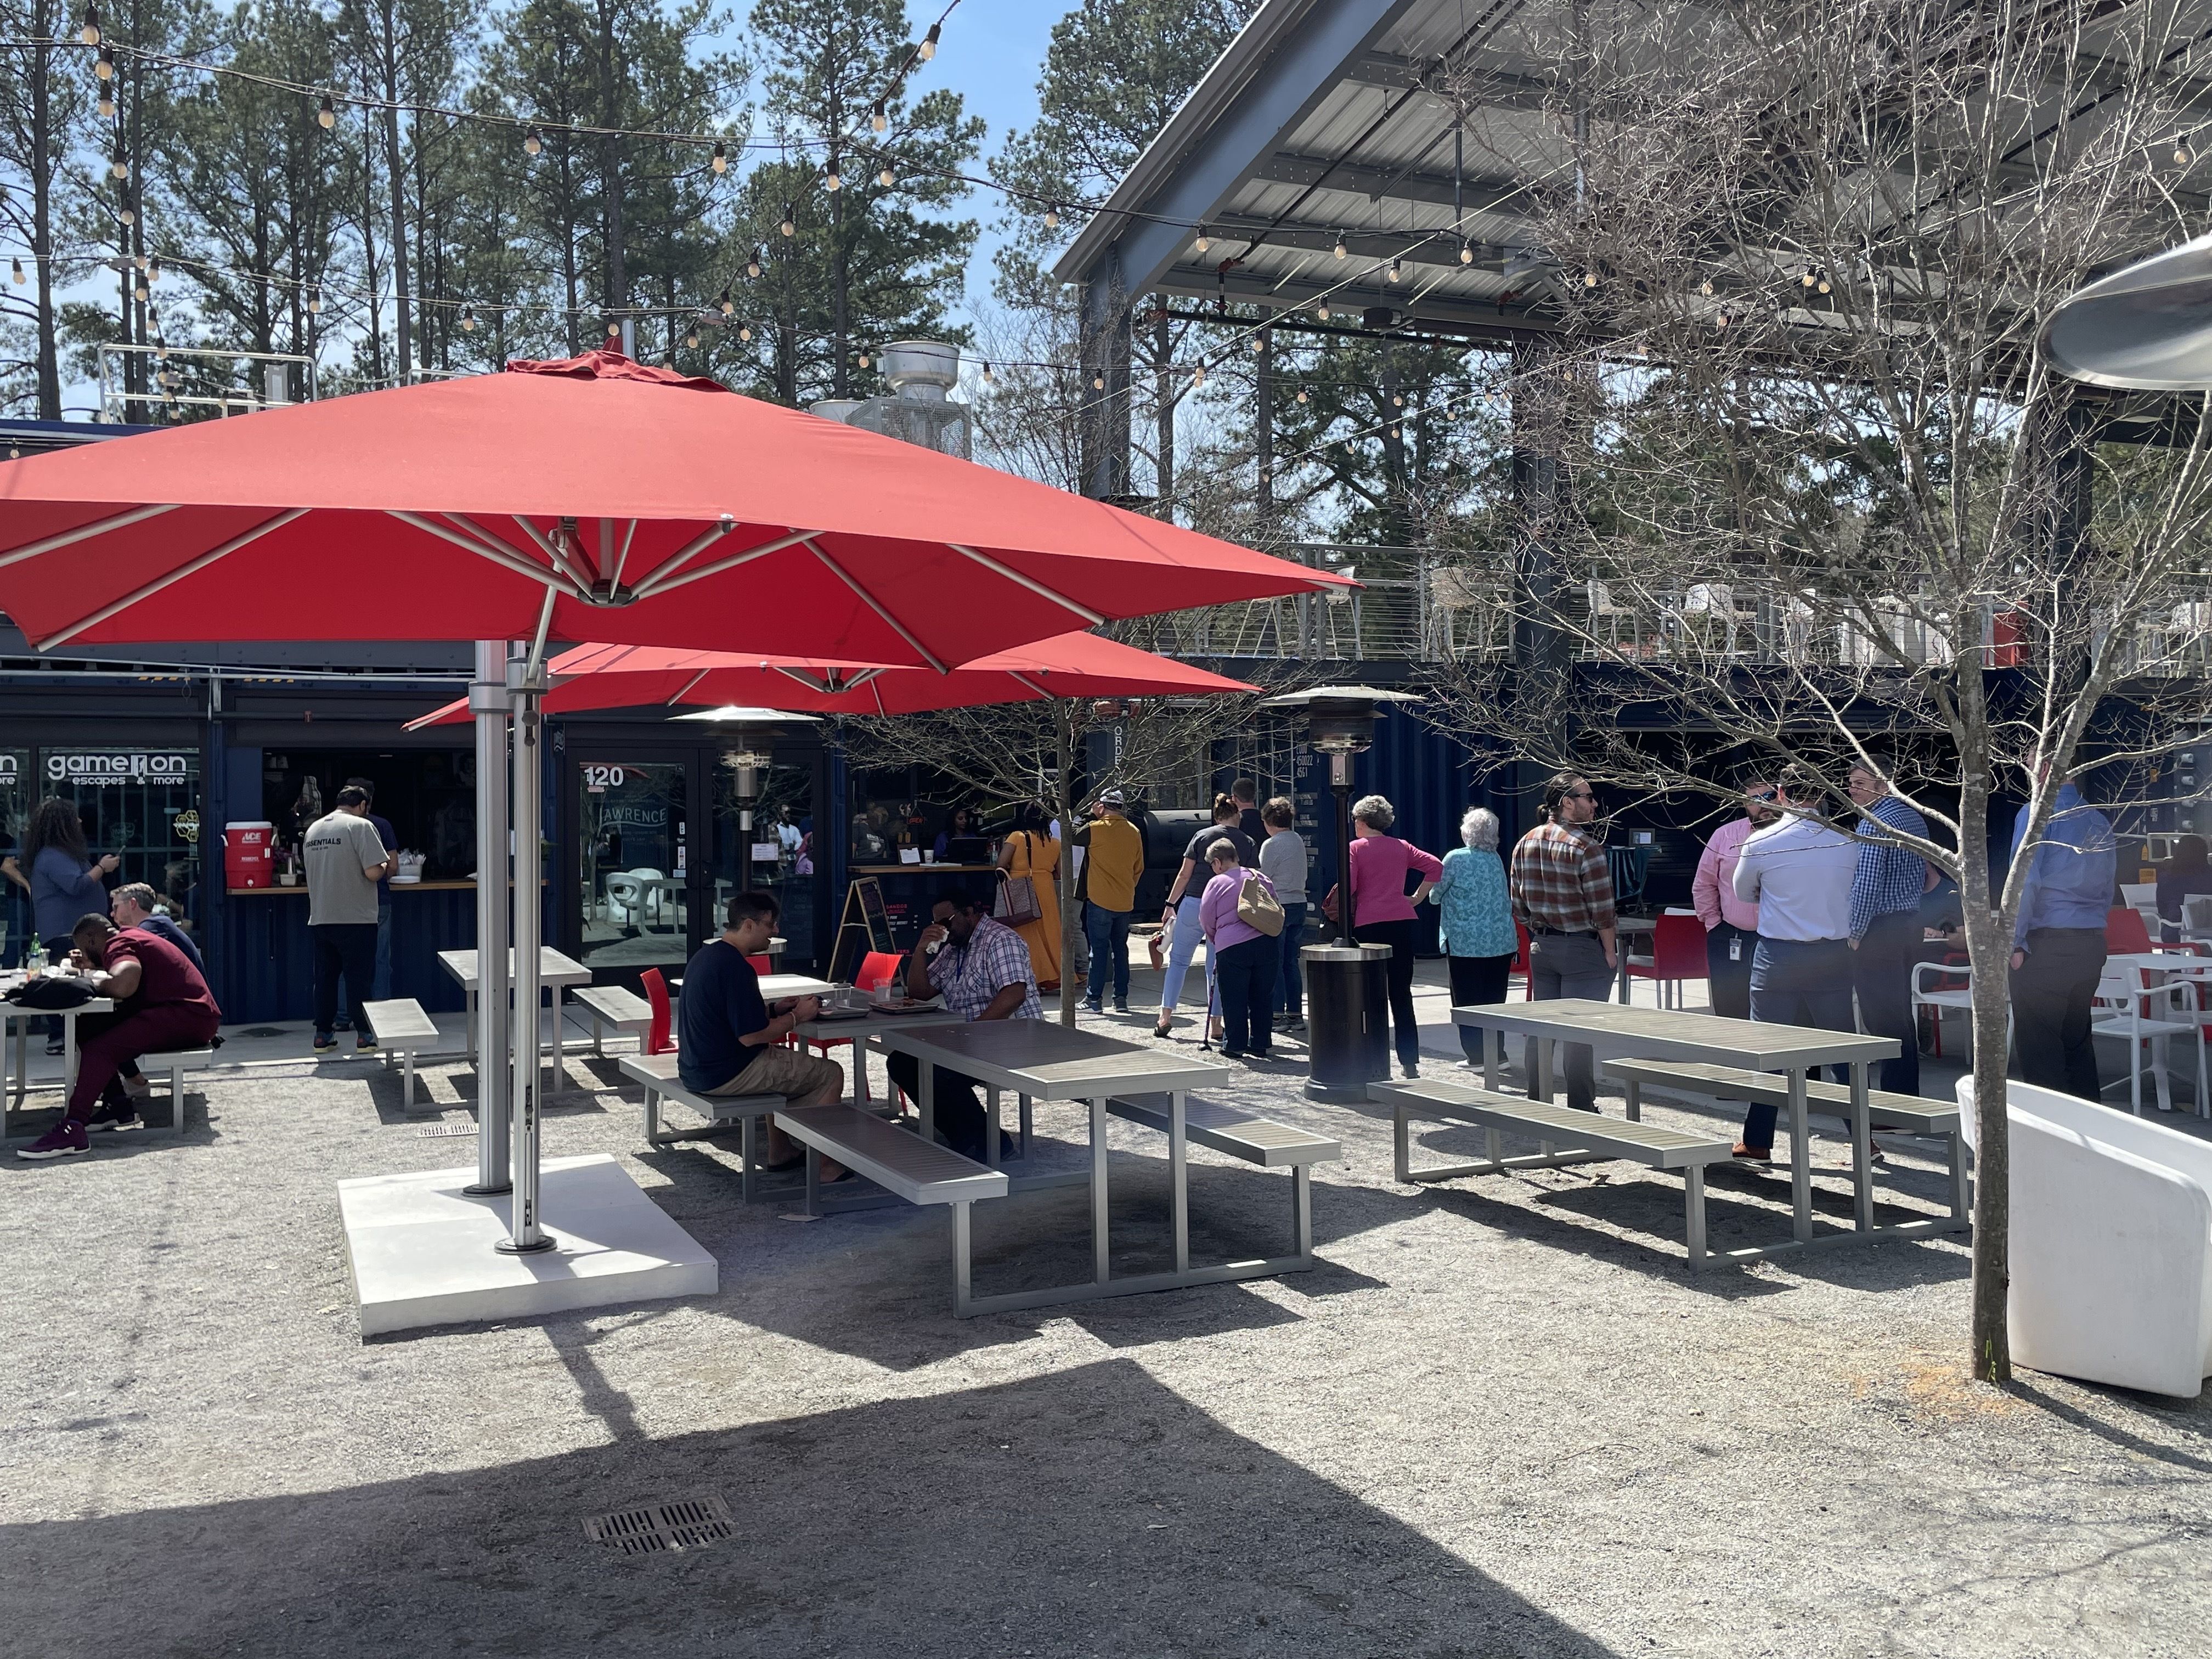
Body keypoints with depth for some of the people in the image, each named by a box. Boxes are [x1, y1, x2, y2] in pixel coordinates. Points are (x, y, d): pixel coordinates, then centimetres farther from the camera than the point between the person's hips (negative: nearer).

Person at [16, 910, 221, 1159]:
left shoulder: (119, 944, -8)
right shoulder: (131, 937, 22)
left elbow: (123, 985, -28)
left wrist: (97, 984, -8)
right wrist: (93, 966, 25)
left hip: (190, 1016, -11)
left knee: (99, 1049, -23)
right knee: (90, 1028, 13)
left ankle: (72, 1129, -30)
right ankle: (118, 1106, 11)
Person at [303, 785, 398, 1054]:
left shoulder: (313, 829, 12)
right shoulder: (360, 826, -9)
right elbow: (373, 873, -18)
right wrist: (388, 866, 3)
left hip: (319, 919, 6)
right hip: (356, 919, -6)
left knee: (325, 977, 12)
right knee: (358, 979, 1)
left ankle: (322, 1036, 16)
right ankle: (364, 1037, 5)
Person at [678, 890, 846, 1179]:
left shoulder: (705, 956, 10)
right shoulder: (736, 967, -22)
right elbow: (750, 1036, -23)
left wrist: (777, 1009, 9)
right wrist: (797, 1017, -9)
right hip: (725, 1076, -10)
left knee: (784, 1060, 32)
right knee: (830, 1073, -3)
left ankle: (779, 1150, 32)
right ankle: (824, 1165, 3)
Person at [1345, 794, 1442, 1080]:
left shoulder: (1356, 848, -1)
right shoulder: (1402, 847, 12)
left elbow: (1348, 887, -13)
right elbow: (1435, 866, 6)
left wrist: (1338, 908, 4)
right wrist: (1417, 898, 10)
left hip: (1368, 925, -4)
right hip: (1402, 922, 4)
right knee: (1402, 995, 9)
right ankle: (1410, 1062, 8)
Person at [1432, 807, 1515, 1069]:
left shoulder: (1456, 859, -10)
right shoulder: (1497, 859, 6)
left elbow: (1435, 894, -1)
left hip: (1466, 944, -5)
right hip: (1501, 942, 5)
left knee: (1468, 1001, 3)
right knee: (1495, 999, 13)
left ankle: (1477, 1056, 4)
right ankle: (1497, 1053, 16)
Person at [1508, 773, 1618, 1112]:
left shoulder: (1524, 844, 5)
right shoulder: (1585, 847, -15)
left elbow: (1518, 906, 9)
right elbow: (1602, 909, -15)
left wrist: (1539, 938, 17)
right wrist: (1610, 952, -5)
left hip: (1541, 947, 6)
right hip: (1583, 949, -6)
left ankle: (1535, 1102, 18)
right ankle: (1581, 1107, 5)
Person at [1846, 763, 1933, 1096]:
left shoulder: (1873, 822, -16)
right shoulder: (1915, 818, 12)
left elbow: (1866, 885, -21)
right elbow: (1925, 877, 19)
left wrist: (1855, 934, -14)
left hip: (1879, 932, -9)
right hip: (1911, 925, 9)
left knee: (1882, 1020, -4)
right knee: (1903, 1016, 16)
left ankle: (1894, 1099, -1)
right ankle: (1908, 1094, 22)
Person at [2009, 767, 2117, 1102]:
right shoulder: (2100, 821, 14)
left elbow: (2024, 882, -15)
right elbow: (2108, 889, 20)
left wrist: (2015, 943, -11)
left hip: (2046, 944, -8)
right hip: (2092, 944, 8)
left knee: (2039, 1046, -3)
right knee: (2078, 1040, 15)